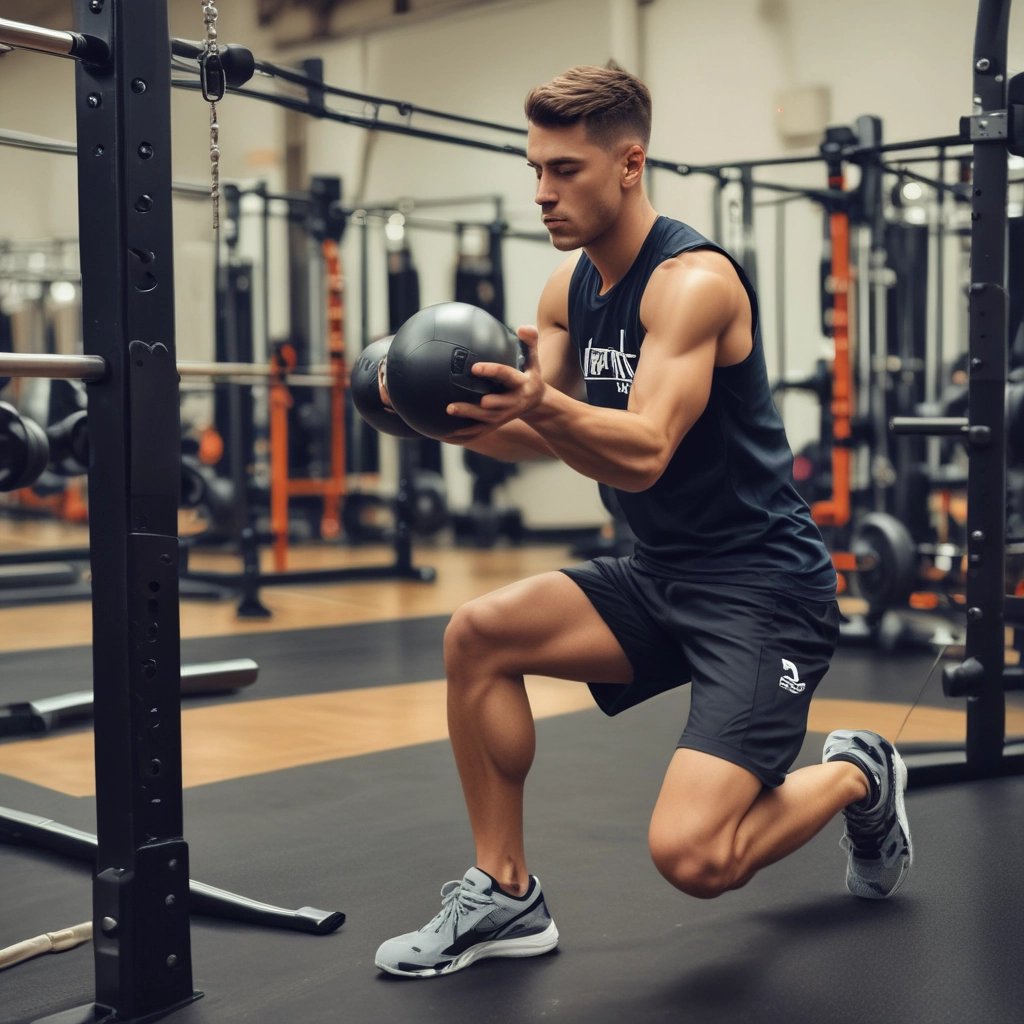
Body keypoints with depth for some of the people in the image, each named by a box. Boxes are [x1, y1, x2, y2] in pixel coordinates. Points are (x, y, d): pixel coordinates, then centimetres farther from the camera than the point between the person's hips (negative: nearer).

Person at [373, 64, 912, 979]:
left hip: (762, 584, -8)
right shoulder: (572, 284, 7)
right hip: (659, 575, 8)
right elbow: (537, 437, 7)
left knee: (691, 855, -20)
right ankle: (505, 895, 4)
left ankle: (857, 777, 12)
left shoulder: (692, 279, -18)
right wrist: (454, 413, -12)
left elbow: (644, 454, -29)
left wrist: (540, 401, -47)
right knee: (478, 635, -9)